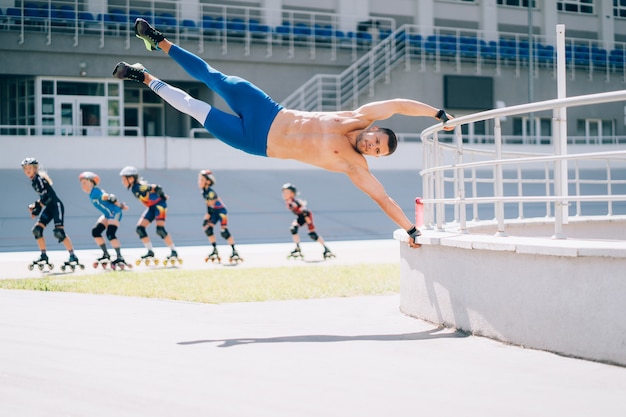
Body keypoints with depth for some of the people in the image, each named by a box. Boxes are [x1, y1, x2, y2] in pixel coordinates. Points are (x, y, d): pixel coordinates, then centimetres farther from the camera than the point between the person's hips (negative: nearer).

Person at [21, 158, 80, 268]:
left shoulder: (40, 179, -16)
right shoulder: (33, 181, 12)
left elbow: (49, 195, -22)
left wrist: (38, 205, -17)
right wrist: (36, 205, 7)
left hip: (56, 205, -9)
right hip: (49, 208, 9)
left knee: (59, 232, -18)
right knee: (37, 229, 0)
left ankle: (73, 257, -14)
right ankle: (43, 256, 9)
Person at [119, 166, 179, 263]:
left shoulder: (140, 186, -27)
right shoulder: (133, 188, 1)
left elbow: (157, 188, -29)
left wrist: (162, 196, -13)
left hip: (159, 205, -9)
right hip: (152, 207, 9)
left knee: (160, 229, -20)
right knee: (140, 228, 0)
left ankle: (174, 252, -9)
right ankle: (150, 252, 8)